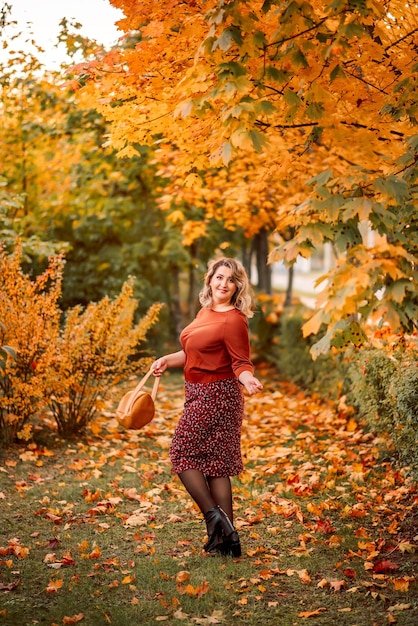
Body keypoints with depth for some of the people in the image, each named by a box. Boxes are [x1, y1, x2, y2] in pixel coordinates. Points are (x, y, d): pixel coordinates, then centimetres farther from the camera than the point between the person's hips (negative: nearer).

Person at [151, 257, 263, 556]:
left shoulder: (234, 320, -15)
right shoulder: (205, 311, 11)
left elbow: (241, 363, -14)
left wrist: (247, 379, -34)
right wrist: (167, 360, 9)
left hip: (215, 396, -9)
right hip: (201, 394, 9)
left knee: (184, 454, -5)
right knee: (214, 463, 9)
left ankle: (214, 517, -1)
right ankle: (227, 537, 14)